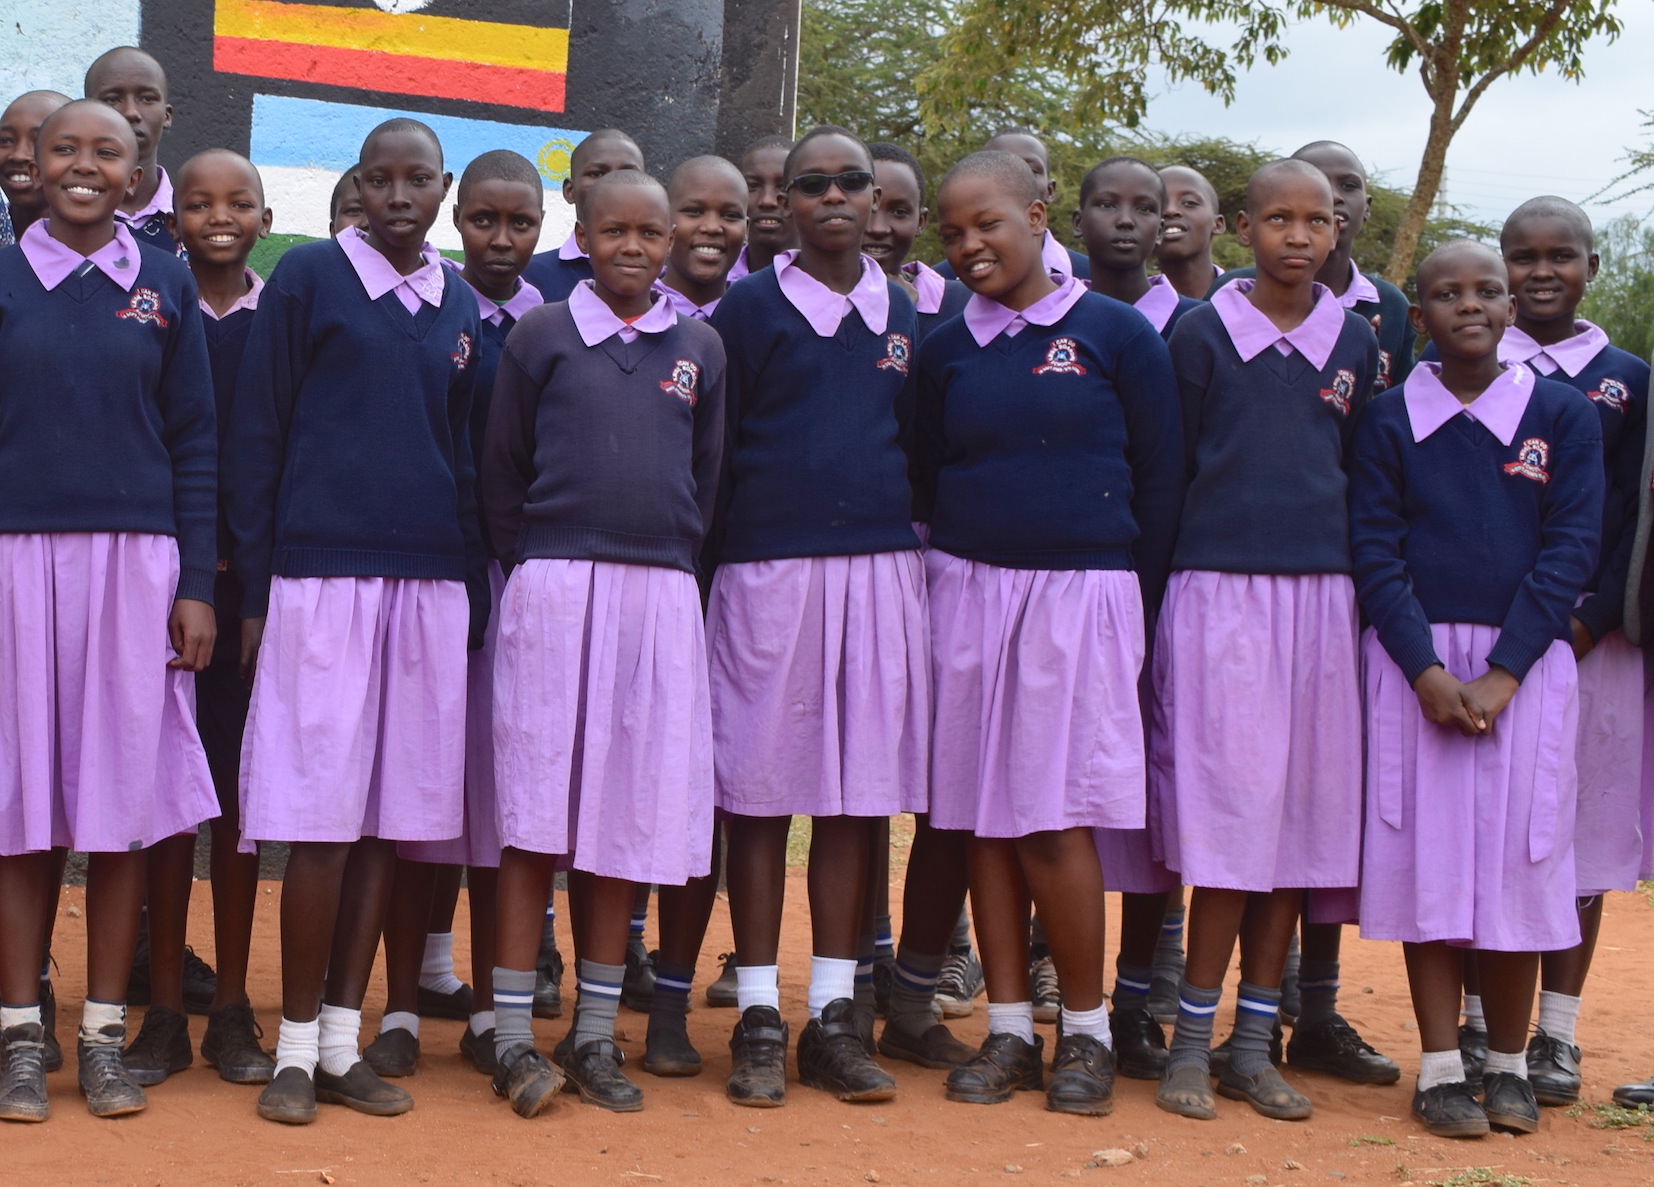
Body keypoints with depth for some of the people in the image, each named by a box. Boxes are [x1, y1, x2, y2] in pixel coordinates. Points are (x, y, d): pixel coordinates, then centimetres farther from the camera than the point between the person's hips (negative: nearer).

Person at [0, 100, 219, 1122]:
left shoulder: (165, 284, 8)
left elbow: (195, 442, 7)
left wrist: (197, 586, 1)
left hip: (136, 562, 1)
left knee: (125, 796, 2)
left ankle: (105, 1031, 11)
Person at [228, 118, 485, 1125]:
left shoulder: (459, 306, 13)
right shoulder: (308, 278, 1)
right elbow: (256, 437, 1)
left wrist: (475, 595, 12)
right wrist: (254, 588, -4)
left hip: (429, 584, 4)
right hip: (322, 578, -4)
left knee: (390, 820, 6)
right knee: (322, 823, -4)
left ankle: (344, 1040, 15)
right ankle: (296, 1048, 8)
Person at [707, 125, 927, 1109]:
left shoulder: (900, 316, 13)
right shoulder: (751, 308, 2)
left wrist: (909, 538, 13)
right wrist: (710, 559, 0)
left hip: (880, 570, 3)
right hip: (769, 572, -3)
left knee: (859, 792, 5)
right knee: (761, 790, 0)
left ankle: (834, 1014, 13)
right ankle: (759, 1018, 8)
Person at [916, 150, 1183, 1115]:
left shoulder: (1117, 332, -1)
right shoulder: (948, 349, 9)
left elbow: (1161, 476, 2)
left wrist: (1136, 604, 0)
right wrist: (950, 578, 9)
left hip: (1081, 593, -4)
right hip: (970, 592, 4)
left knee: (1055, 822, -7)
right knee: (985, 816, 4)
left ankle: (1088, 1031, 7)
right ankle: (1010, 1031, 12)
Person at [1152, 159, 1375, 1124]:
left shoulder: (1355, 341, 11)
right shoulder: (1203, 333, 1)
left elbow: (1362, 476, 16)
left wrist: (1361, 586, 12)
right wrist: (1163, 586, 3)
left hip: (1321, 592, 4)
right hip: (1220, 585, -4)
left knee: (1302, 807, 4)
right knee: (1232, 809, -7)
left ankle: (1255, 1043, 12)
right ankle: (1193, 1040, 1)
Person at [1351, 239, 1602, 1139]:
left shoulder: (1563, 416, 3)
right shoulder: (1389, 421, 3)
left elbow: (1571, 550, -3)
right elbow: (1374, 550, -1)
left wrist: (1501, 674, -12)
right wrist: (1428, 670, -13)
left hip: (1524, 669, 0)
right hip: (1414, 665, 0)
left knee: (1518, 859, 1)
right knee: (1428, 859, -1)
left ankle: (1508, 1064, 14)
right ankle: (1440, 1067, 6)